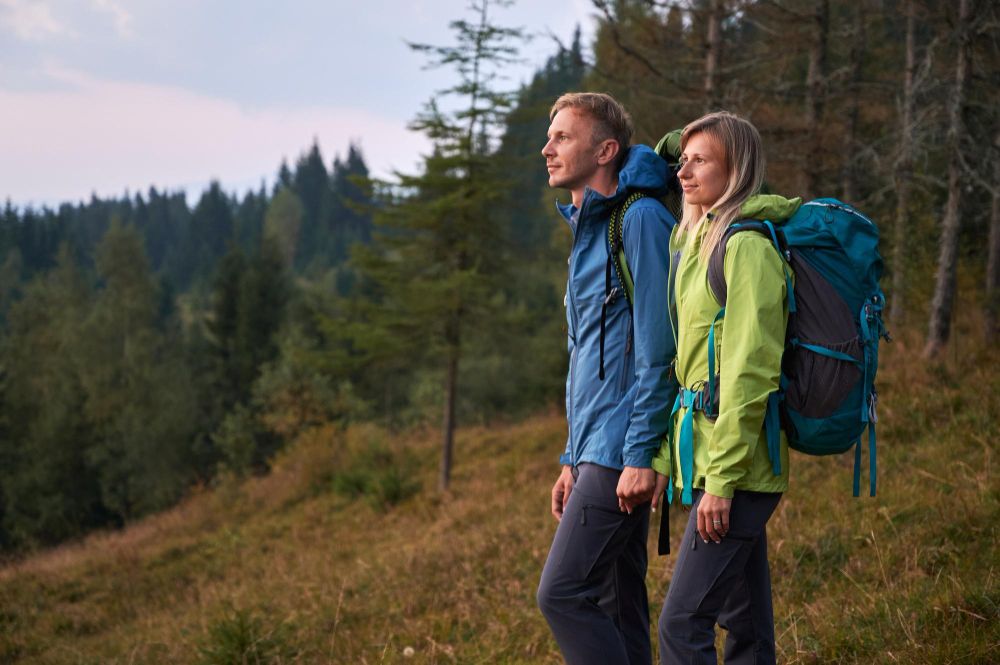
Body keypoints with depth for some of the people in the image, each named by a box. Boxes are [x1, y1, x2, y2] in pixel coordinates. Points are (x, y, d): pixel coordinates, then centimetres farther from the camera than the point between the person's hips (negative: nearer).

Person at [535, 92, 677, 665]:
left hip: (622, 451, -10)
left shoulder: (640, 220, -12)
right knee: (615, 604, 10)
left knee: (563, 593, -13)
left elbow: (657, 349, -18)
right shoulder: (588, 229, 19)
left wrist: (640, 456, -20)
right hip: (595, 451, 10)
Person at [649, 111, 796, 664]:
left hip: (736, 463, -9)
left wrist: (722, 478, -19)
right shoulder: (698, 243, 17)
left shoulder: (746, 246, -12)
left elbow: (750, 373, -18)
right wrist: (664, 459, 13)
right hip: (705, 455, 9)